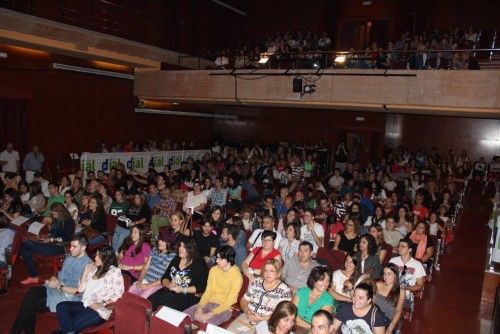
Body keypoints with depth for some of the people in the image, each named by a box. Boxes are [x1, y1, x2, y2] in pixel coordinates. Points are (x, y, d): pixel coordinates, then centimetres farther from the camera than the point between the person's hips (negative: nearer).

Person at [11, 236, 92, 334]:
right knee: (32, 292, -17)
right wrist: (54, 279, -6)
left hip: (71, 296, -7)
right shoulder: (69, 258, 10)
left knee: (32, 305, -16)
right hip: (59, 288, 7)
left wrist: (59, 287, -17)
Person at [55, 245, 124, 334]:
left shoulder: (115, 272, -3)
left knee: (70, 324, -25)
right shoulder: (94, 269, 17)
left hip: (100, 310, -7)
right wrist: (86, 271, 8)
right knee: (61, 306, -18)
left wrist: (102, 304, -20)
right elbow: (81, 289, 16)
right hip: (85, 304, 7)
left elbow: (118, 295, -9)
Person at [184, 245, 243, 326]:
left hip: (224, 308, -5)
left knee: (204, 324, -31)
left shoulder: (237, 276, -17)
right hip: (209, 303, 6)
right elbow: (208, 291, 3)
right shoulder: (214, 270, 1)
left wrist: (210, 314, -26)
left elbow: (229, 303, -18)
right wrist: (200, 307, -14)